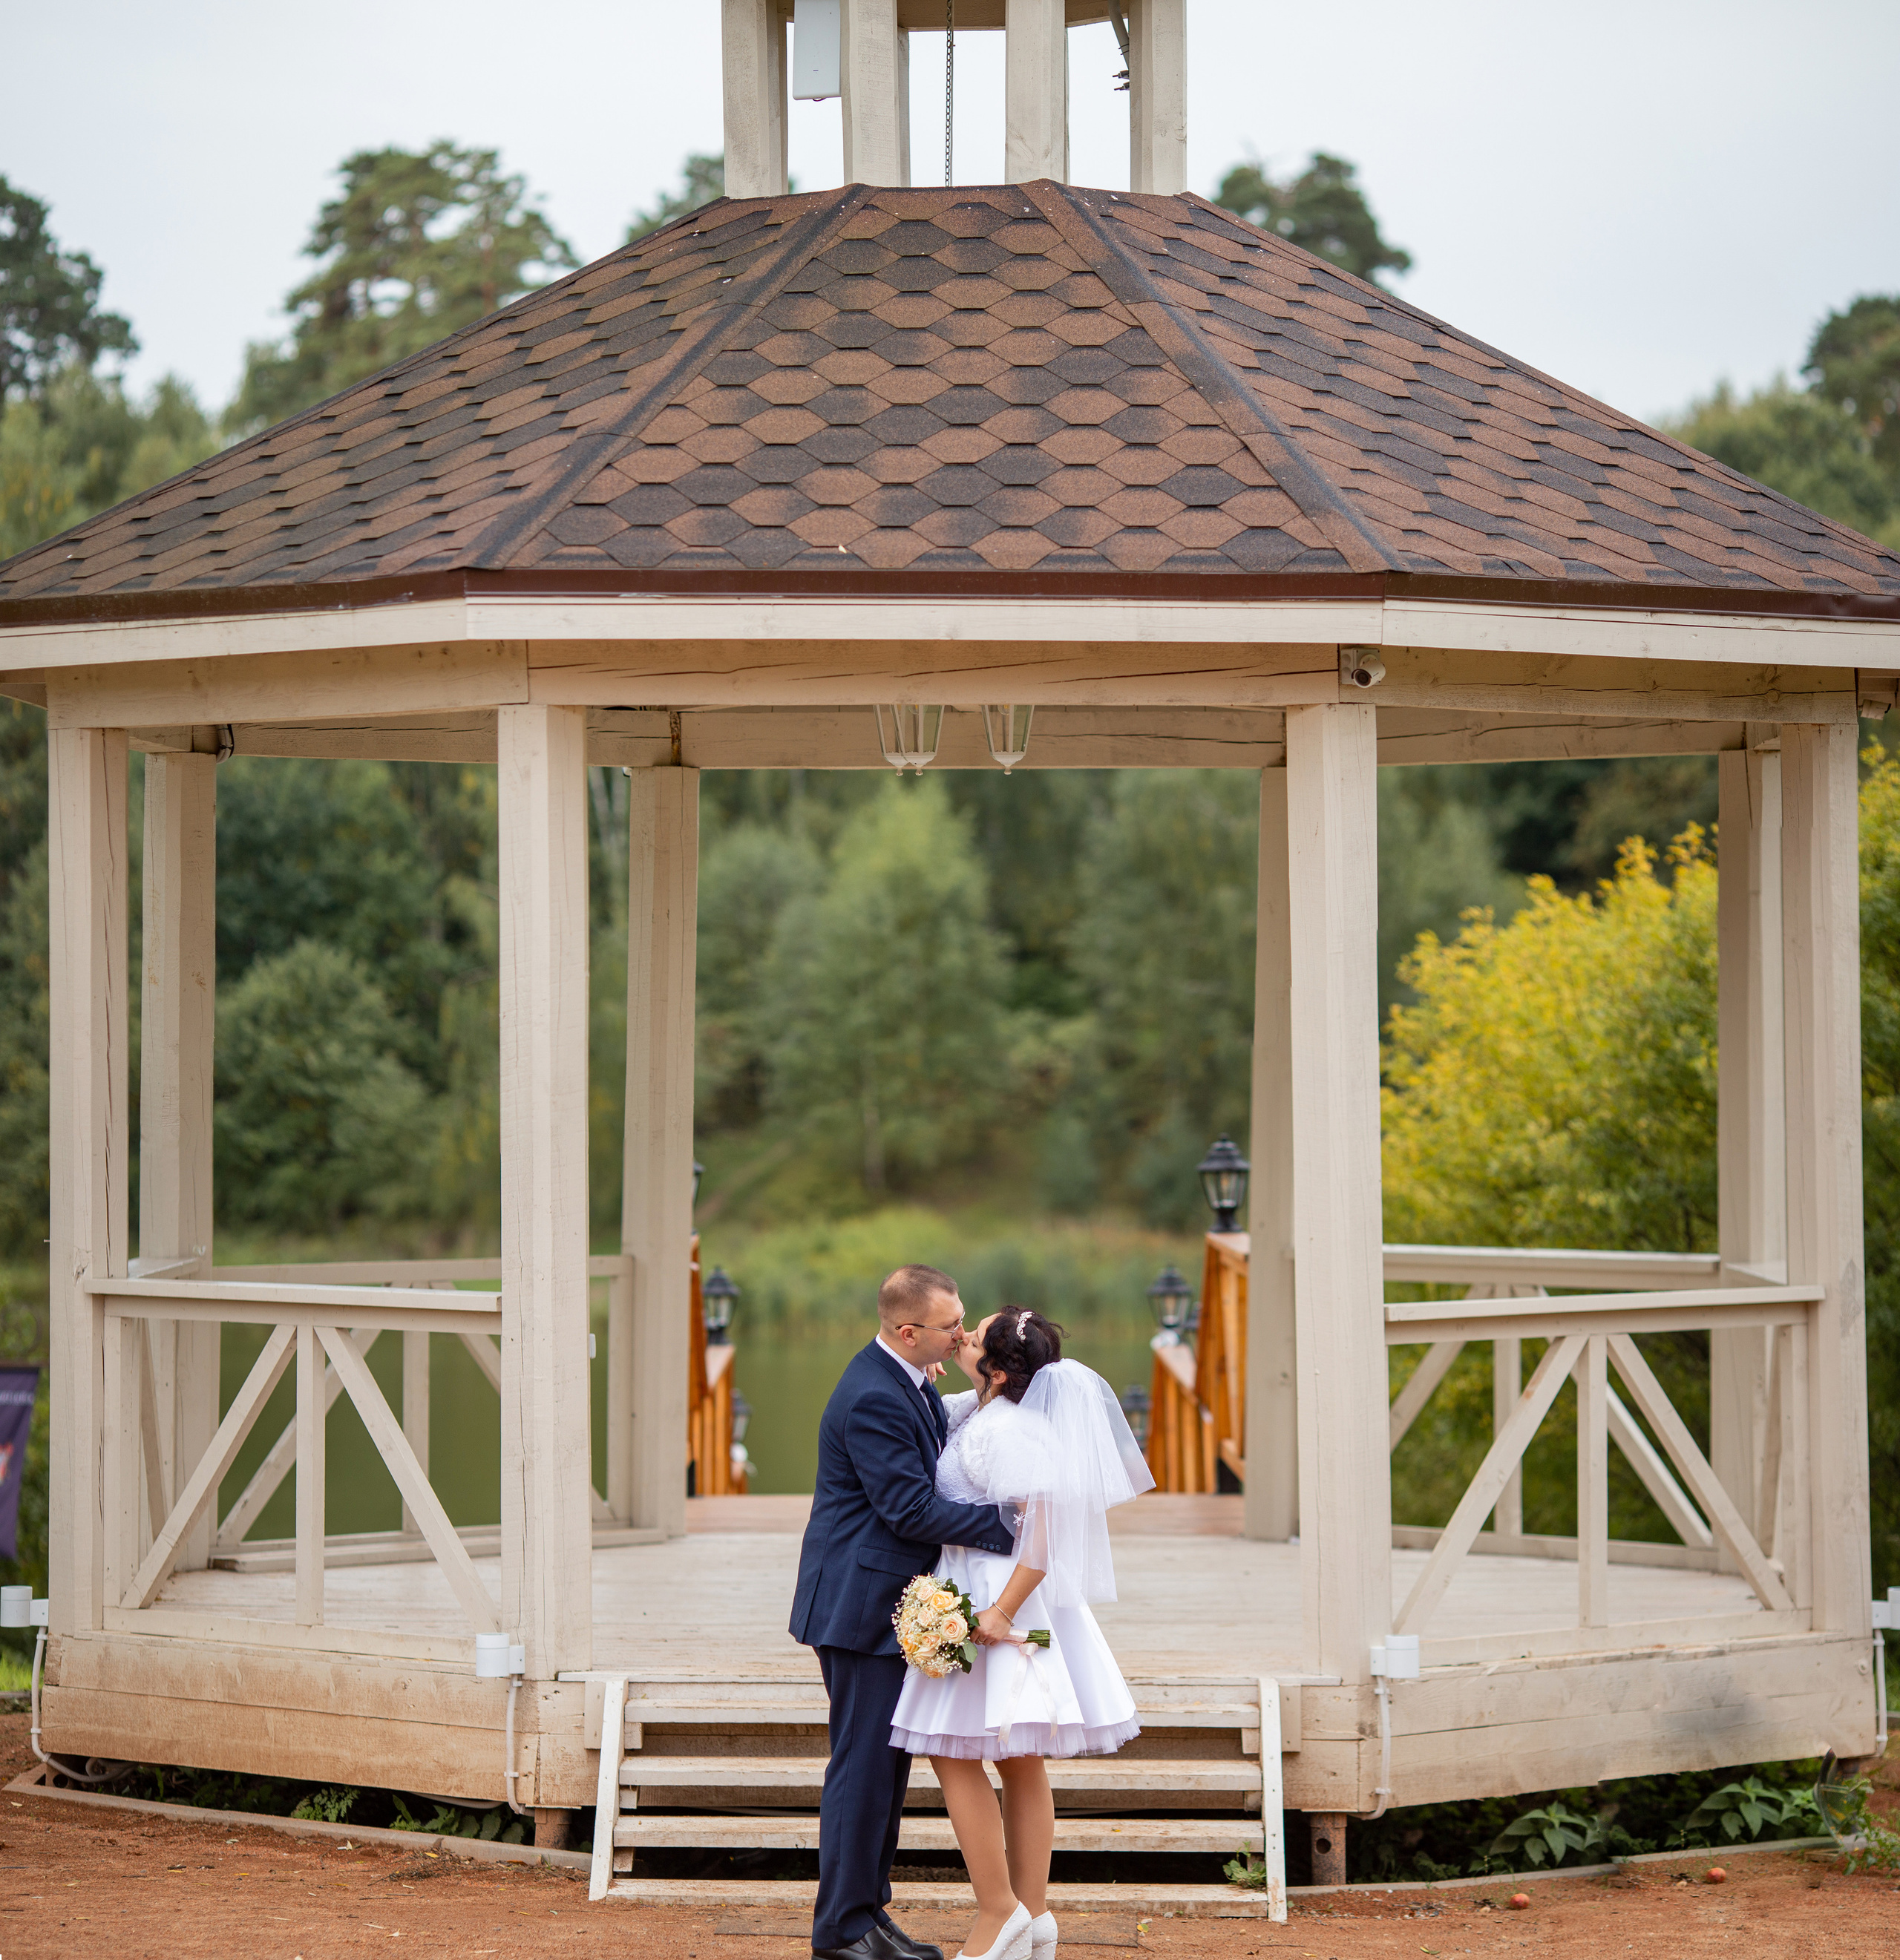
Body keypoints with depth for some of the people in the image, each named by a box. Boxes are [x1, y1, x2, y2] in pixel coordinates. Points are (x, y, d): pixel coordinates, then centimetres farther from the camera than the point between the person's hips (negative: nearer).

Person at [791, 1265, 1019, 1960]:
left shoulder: (906, 1383, 11)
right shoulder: (874, 1399, -22)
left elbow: (935, 1469, 16)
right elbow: (911, 1510, -24)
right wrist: (1006, 1525, -25)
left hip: (887, 1607, 10)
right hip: (862, 1607, -10)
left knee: (886, 1765, 14)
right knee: (864, 1764, -5)